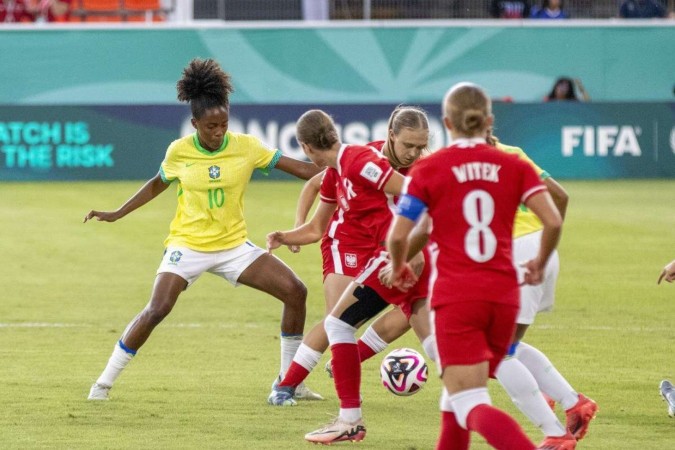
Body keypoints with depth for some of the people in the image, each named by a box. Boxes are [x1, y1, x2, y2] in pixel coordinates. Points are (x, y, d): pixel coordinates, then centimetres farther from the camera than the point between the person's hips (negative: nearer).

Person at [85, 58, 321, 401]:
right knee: (157, 309, -23)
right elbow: (157, 184, 12)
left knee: (295, 291, -10)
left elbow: (297, 167, -5)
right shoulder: (179, 152, -7)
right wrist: (115, 214, 11)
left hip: (234, 245, 2)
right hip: (187, 244, -2)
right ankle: (105, 381, -7)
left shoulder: (246, 147, -6)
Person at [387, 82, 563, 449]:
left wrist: (398, 267, 15)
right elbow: (553, 222, -5)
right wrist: (539, 265, 14)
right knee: (460, 394, 25)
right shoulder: (514, 167, 4)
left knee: (471, 407, -11)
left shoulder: (429, 169, -2)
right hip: (502, 295, 4)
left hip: (455, 298, -4)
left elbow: (398, 235, -7)